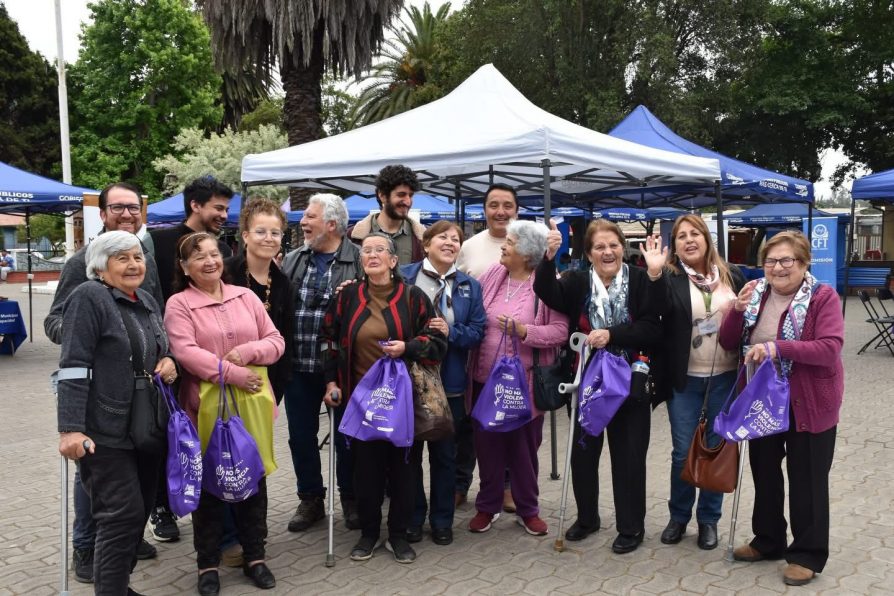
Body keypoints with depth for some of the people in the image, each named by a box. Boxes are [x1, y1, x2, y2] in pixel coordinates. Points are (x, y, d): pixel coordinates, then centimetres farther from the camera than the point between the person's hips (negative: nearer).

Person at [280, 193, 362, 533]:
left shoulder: (359, 260, -6)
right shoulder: (292, 261, 9)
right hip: (298, 367, 4)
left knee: (346, 435, 10)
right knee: (301, 435, 13)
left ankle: (350, 498, 28)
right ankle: (310, 499, 30)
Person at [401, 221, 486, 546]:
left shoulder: (469, 286, 5)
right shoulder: (404, 276, -3)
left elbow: (477, 331, 1)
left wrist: (451, 332, -14)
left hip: (449, 381, 2)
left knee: (445, 453, 11)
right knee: (409, 450, 10)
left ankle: (442, 520, 25)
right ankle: (412, 517, 25)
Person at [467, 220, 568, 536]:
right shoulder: (493, 275, 2)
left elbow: (560, 331, -14)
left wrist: (522, 330, -22)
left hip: (525, 382, -3)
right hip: (486, 378, 3)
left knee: (524, 446, 11)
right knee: (487, 444, 12)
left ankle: (528, 509, 29)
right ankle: (487, 505, 30)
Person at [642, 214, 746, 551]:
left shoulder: (731, 276, 5)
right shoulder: (670, 278, -3)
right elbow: (657, 312, -23)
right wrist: (654, 274, -33)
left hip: (724, 378, 2)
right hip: (685, 381, -2)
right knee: (683, 452, 6)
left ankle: (709, 519, 27)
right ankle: (678, 516, 25)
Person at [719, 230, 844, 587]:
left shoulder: (823, 297, -12)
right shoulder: (756, 294, 4)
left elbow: (830, 348, -24)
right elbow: (728, 343, 2)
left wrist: (778, 348, -33)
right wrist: (737, 310, -16)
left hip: (808, 405, -5)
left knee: (806, 479, 6)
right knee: (764, 472, 17)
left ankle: (807, 554, 21)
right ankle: (768, 541, 35)